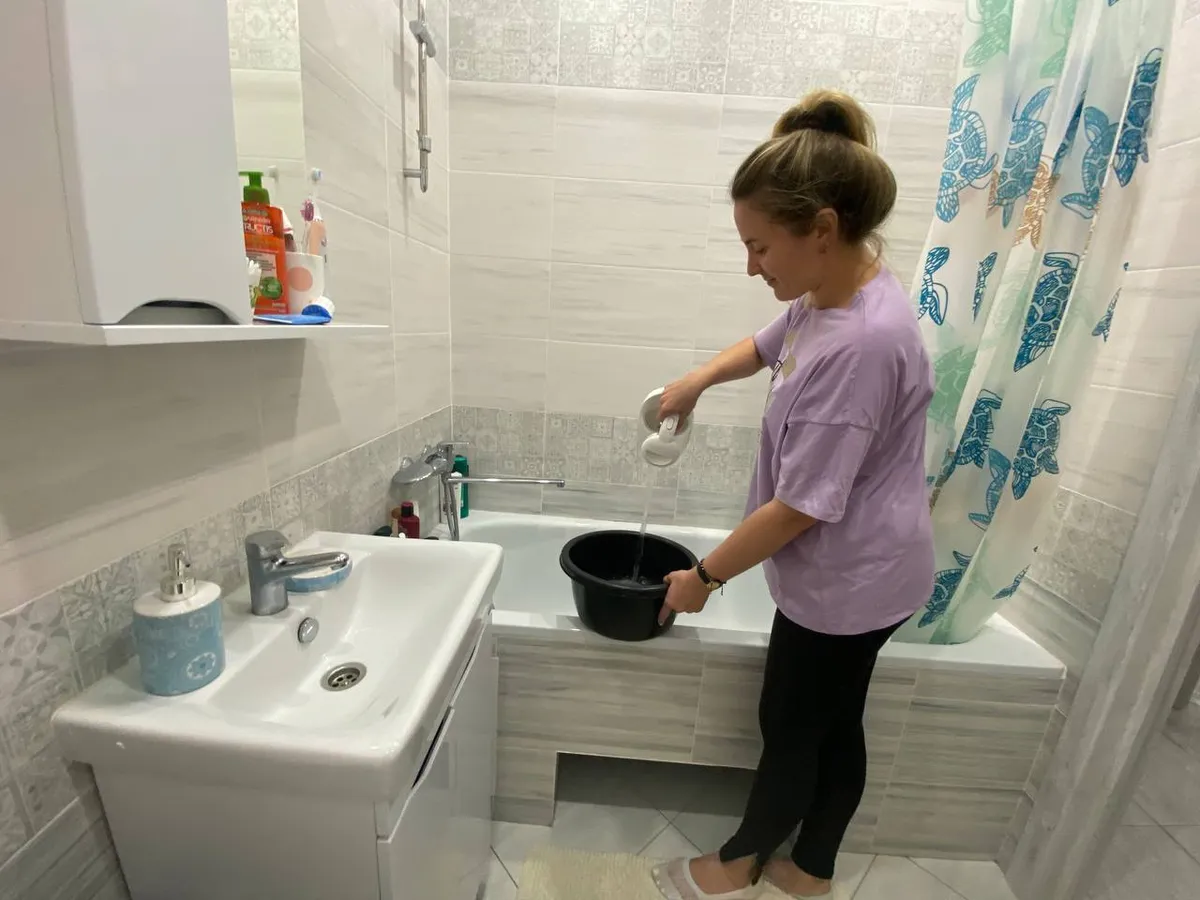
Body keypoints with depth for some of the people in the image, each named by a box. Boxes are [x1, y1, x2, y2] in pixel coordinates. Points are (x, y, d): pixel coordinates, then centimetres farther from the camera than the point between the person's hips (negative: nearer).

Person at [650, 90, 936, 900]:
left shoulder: (861, 343, -31)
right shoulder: (833, 292, 0)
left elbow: (801, 508, -28)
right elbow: (771, 345, 21)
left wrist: (705, 576, -15)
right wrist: (699, 379, 5)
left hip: (848, 580, -9)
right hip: (855, 572, 9)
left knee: (791, 730, 15)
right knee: (834, 725, 24)